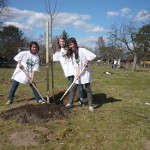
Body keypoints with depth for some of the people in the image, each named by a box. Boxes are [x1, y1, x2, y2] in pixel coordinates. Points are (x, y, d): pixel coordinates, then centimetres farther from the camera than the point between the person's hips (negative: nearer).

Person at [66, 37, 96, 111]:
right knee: (73, 88, 9)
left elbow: (93, 55, -22)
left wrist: (87, 61, -24)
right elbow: (74, 64, 3)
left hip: (85, 73, -6)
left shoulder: (82, 50, -14)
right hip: (77, 73, 6)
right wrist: (77, 73, -8)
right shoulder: (72, 53, 7)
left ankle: (90, 105, 7)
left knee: (88, 89, -2)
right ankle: (70, 103, 21)